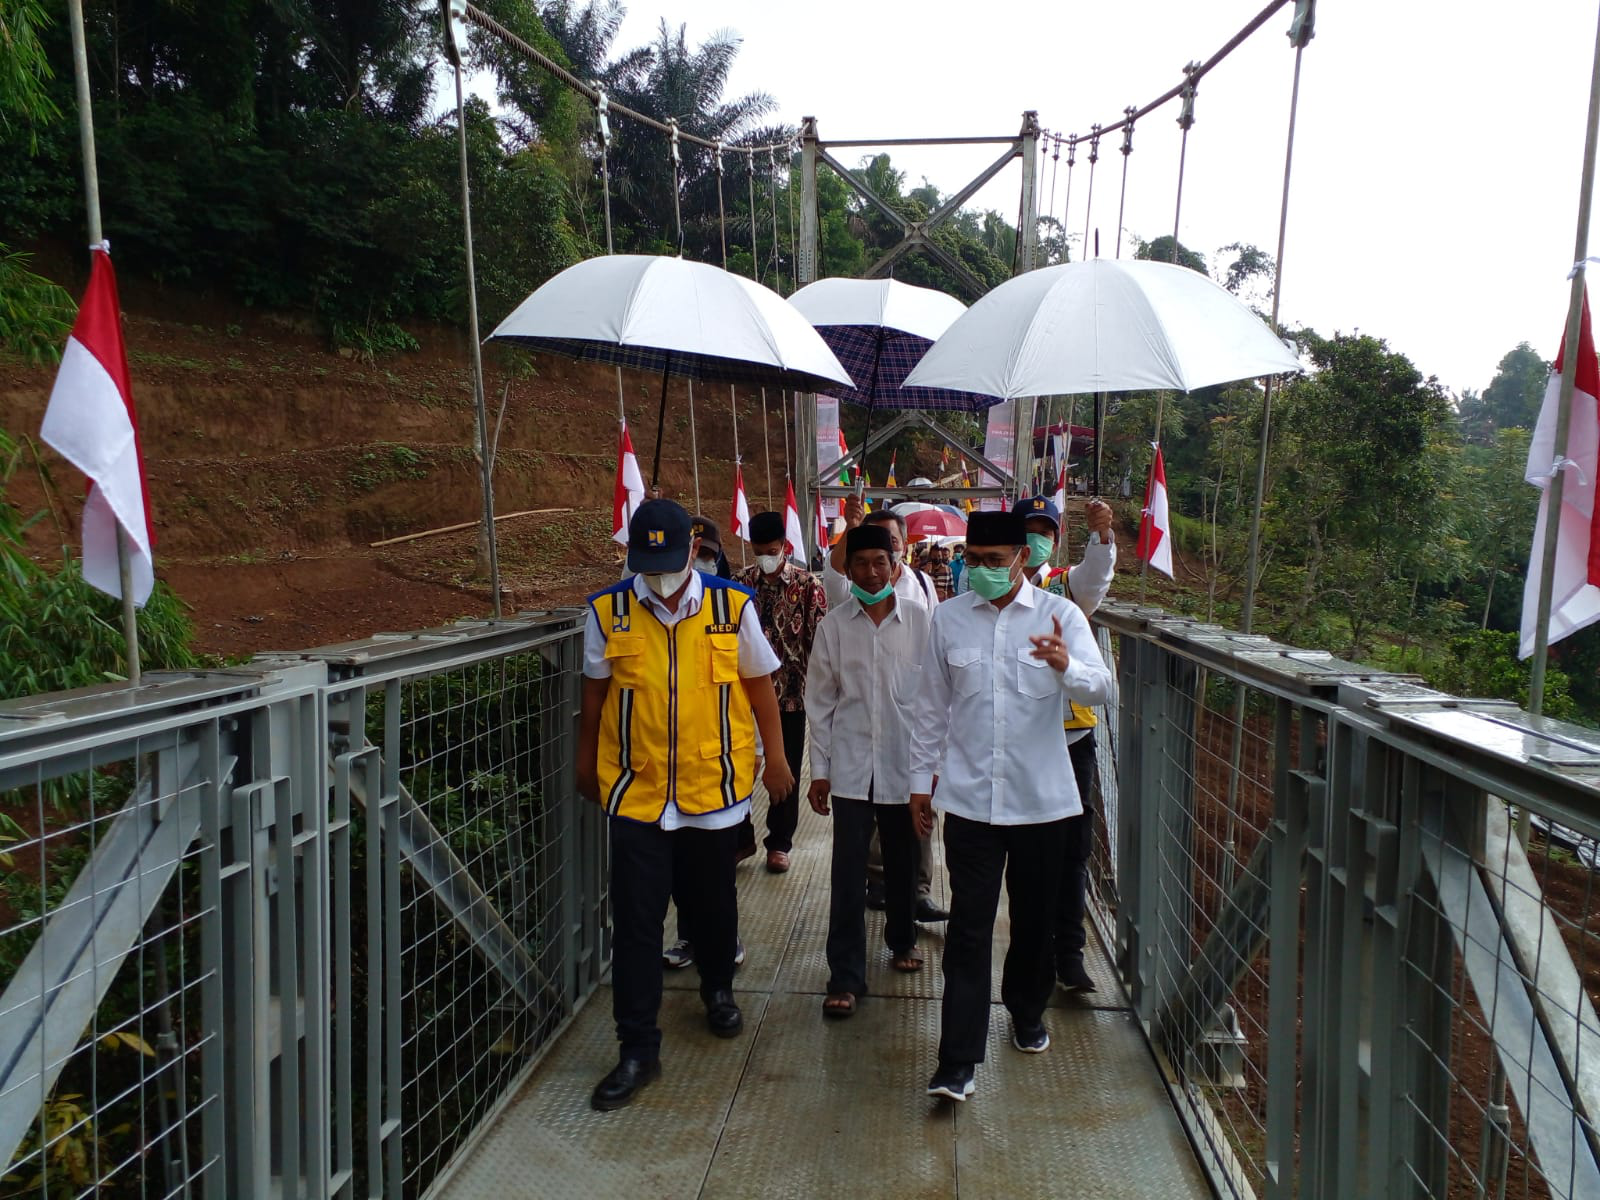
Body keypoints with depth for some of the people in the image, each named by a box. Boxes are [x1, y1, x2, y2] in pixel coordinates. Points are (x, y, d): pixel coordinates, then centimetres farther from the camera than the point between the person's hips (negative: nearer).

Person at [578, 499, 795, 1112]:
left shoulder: (732, 606, -6)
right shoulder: (607, 612, -5)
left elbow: (759, 686, 5)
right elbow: (595, 693, 8)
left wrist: (776, 760, 9)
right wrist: (586, 763, 16)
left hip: (714, 787, 1)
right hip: (636, 790, 0)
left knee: (713, 905, 18)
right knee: (635, 922, 1)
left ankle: (718, 989, 45)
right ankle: (637, 1048, 12)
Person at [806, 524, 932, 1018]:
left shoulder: (920, 621, -2)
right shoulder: (834, 625, 0)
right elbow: (820, 700, 4)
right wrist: (819, 769, 2)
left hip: (905, 763, 0)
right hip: (851, 765, 0)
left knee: (903, 863, 16)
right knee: (848, 874, -1)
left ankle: (902, 941, 40)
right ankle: (846, 976, 7)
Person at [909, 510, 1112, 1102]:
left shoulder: (1060, 615, -4)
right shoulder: (948, 617, 2)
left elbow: (1101, 688, -15)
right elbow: (931, 705, 8)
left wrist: (1067, 666, -37)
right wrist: (921, 779, 9)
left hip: (1040, 798, 0)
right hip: (969, 798, 0)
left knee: (1035, 918, 16)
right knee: (968, 929, -1)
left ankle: (1027, 1011, 42)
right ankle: (957, 1062, 2)